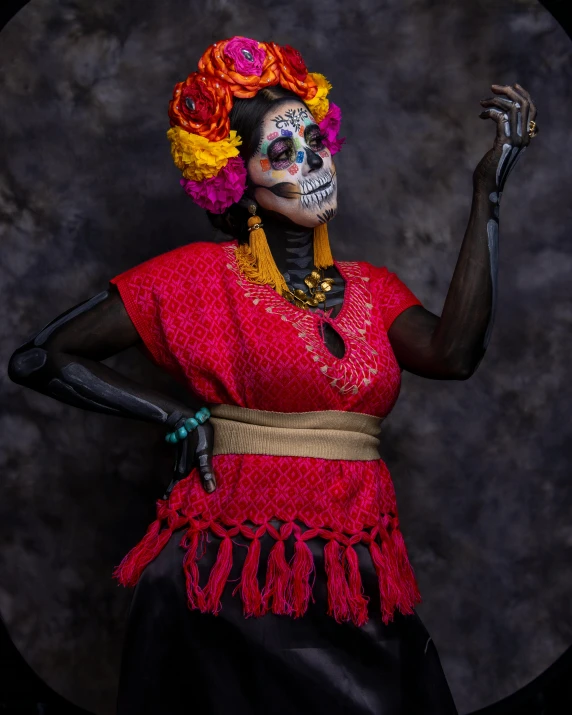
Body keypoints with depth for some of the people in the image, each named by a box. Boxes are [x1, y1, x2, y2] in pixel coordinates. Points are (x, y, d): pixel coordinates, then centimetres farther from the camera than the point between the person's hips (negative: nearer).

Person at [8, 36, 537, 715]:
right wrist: (177, 415, -6)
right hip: (231, 582, -3)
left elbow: (454, 352, -12)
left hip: (358, 589, 4)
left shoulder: (372, 289, 10)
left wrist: (488, 188, -9)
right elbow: (36, 358, 0)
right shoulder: (202, 276, -2)